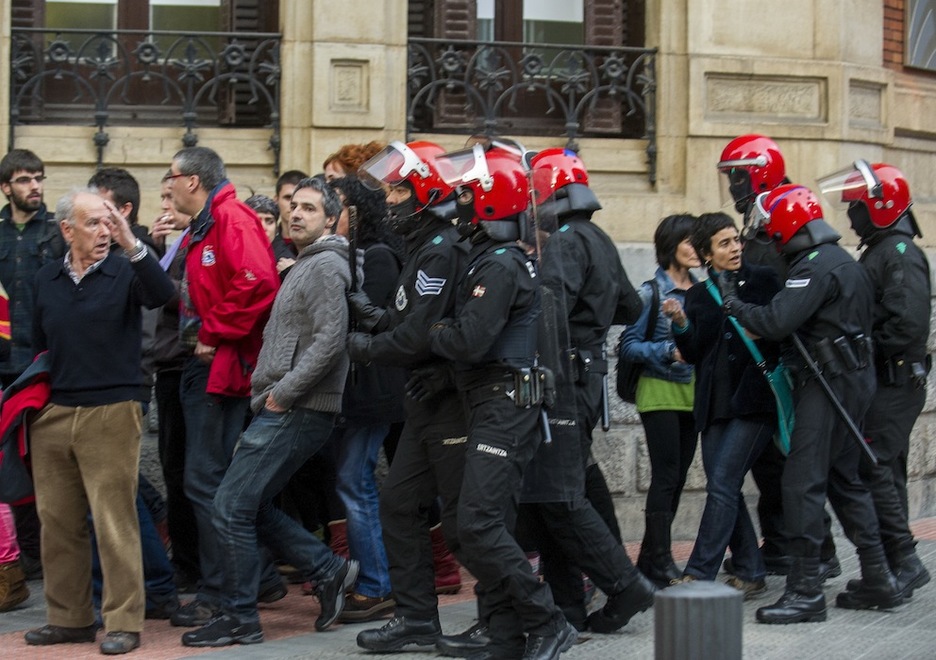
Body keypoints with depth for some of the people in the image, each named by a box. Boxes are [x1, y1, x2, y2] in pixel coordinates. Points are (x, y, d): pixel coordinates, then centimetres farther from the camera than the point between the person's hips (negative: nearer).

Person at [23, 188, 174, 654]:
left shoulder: (124, 272, -2)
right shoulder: (47, 279, 11)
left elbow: (161, 296, -23)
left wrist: (131, 244, -32)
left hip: (110, 413, -5)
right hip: (52, 414, 5)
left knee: (115, 520, -4)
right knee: (57, 521, 8)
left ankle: (123, 621, 1)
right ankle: (69, 617, 19)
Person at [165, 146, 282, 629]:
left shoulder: (233, 219, -13)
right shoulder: (203, 228, 19)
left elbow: (257, 283, -26)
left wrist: (212, 335, -20)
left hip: (222, 367, -11)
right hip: (203, 367, 11)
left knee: (206, 480, -8)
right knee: (225, 478, 15)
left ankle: (217, 594, -3)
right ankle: (260, 577, 24)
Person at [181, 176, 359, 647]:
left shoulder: (325, 267, -10)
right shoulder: (304, 266, 21)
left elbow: (330, 339, -21)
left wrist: (282, 393, -18)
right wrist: (271, 394, 14)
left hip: (295, 413, -10)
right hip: (280, 411, 10)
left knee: (232, 508, -9)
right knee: (252, 506, 13)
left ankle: (238, 619, 0)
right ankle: (329, 571, 18)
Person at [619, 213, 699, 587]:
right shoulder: (652, 292, -6)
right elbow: (629, 346, -9)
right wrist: (669, 351, -19)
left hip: (693, 394, 6)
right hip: (660, 392, -6)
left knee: (676, 478, 8)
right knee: (666, 477, -10)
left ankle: (650, 562, 18)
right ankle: (661, 564, -8)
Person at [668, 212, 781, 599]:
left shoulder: (763, 280, 5)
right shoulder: (699, 294, 13)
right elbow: (693, 354, 7)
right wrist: (681, 324, -10)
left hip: (755, 397, -5)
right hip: (715, 402, 5)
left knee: (722, 482, -13)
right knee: (722, 487, 4)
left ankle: (699, 574, -13)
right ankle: (751, 574, 14)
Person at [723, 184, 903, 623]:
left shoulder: (815, 266, -15)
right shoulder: (844, 262, 18)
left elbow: (775, 323, -23)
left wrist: (735, 305, -8)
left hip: (828, 384, -11)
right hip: (855, 378, 11)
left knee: (802, 483, -11)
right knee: (845, 480, 17)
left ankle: (805, 591, -12)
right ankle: (879, 582, 21)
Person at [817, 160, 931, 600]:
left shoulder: (901, 254, -14)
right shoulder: (877, 252, 18)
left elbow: (908, 325, -23)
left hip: (895, 383, -10)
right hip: (882, 383, 10)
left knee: (872, 469, -13)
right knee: (885, 472, 12)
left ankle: (905, 561, -9)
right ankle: (893, 568, 17)